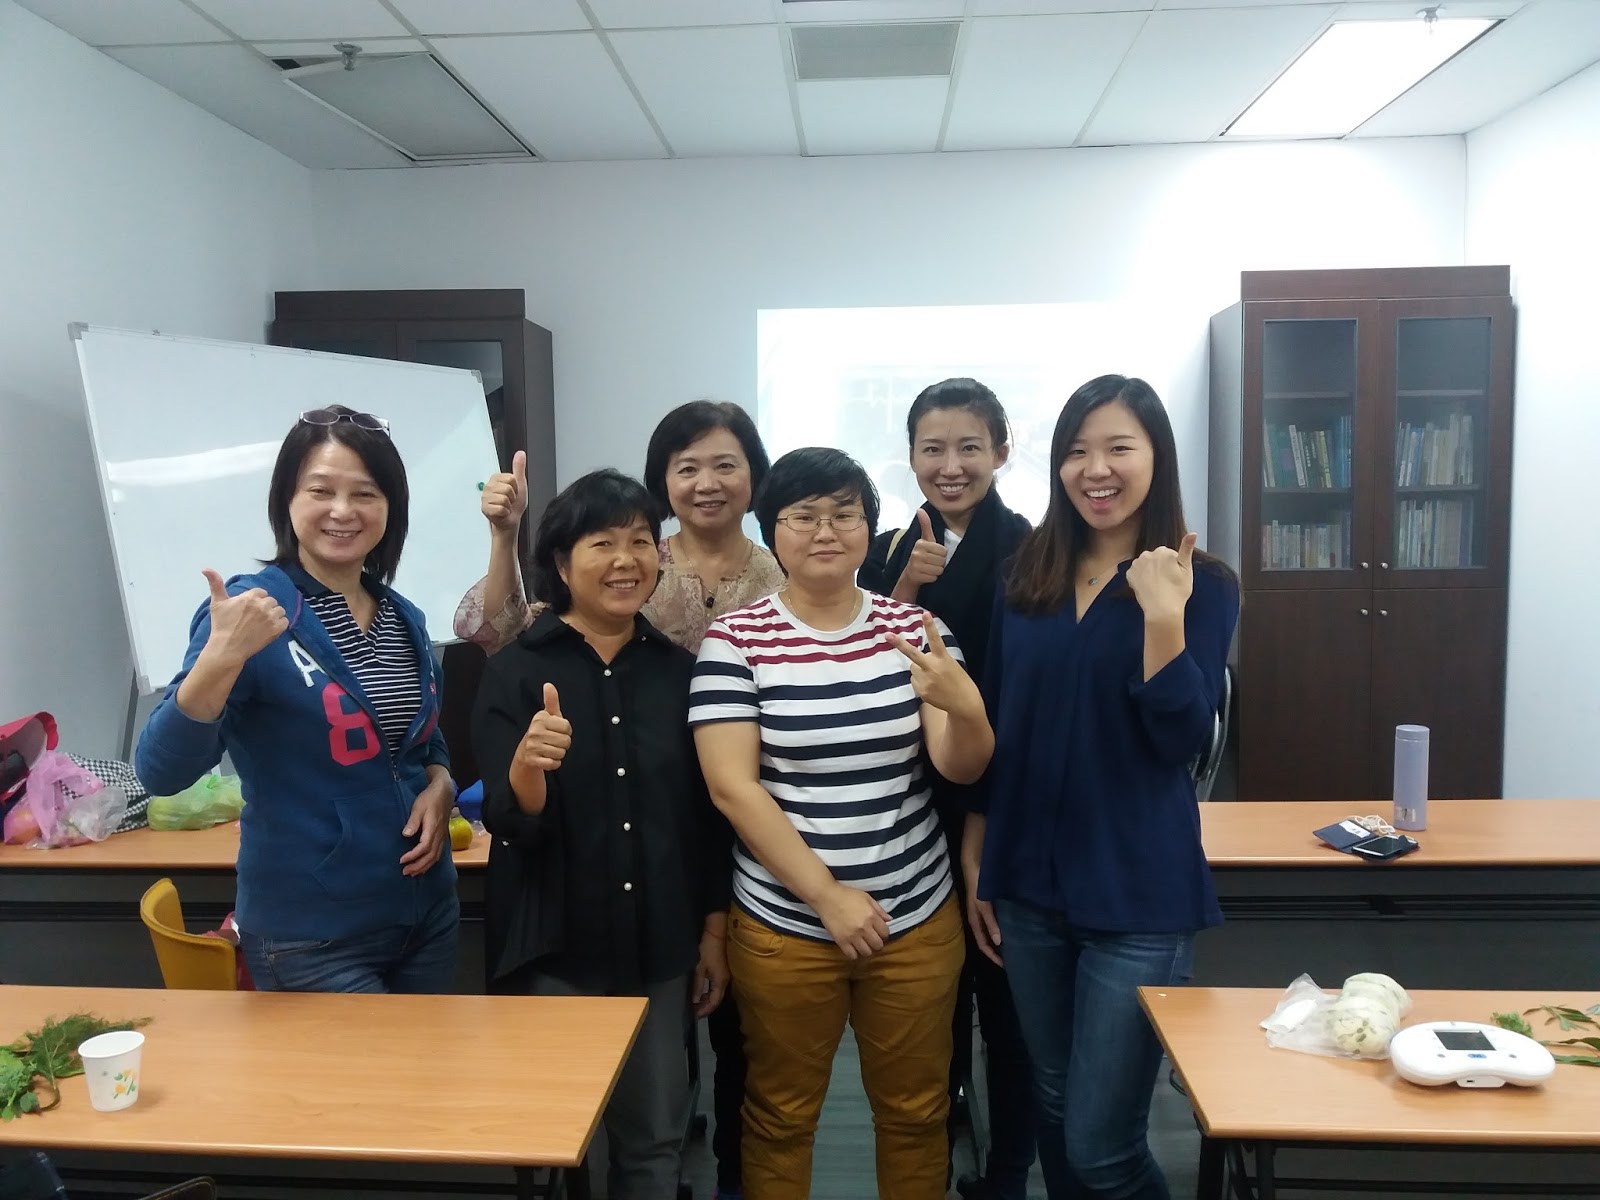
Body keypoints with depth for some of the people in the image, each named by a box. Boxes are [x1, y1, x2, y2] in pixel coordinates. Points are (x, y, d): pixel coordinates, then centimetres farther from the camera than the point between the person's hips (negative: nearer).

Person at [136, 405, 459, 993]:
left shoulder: (405, 619, 4)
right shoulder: (252, 610, -15)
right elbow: (162, 772, -23)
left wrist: (439, 786, -4)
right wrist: (220, 658, -38)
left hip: (428, 911, 7)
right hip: (311, 936, -6)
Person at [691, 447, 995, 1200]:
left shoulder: (914, 628, -1)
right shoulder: (735, 641, -9)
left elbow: (961, 769, -6)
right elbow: (732, 787, -13)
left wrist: (966, 707, -29)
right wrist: (828, 895, -16)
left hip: (917, 919, 3)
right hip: (784, 925, -2)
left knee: (915, 1111, 18)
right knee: (781, 1116, 15)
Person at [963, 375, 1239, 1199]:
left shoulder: (1202, 585, -8)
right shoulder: (1028, 576, 4)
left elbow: (1180, 742, -16)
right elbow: (993, 728, 8)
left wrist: (1163, 618, -27)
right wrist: (976, 862, 9)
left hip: (1140, 896, -4)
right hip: (1029, 885, 4)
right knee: (1053, 1118, 18)